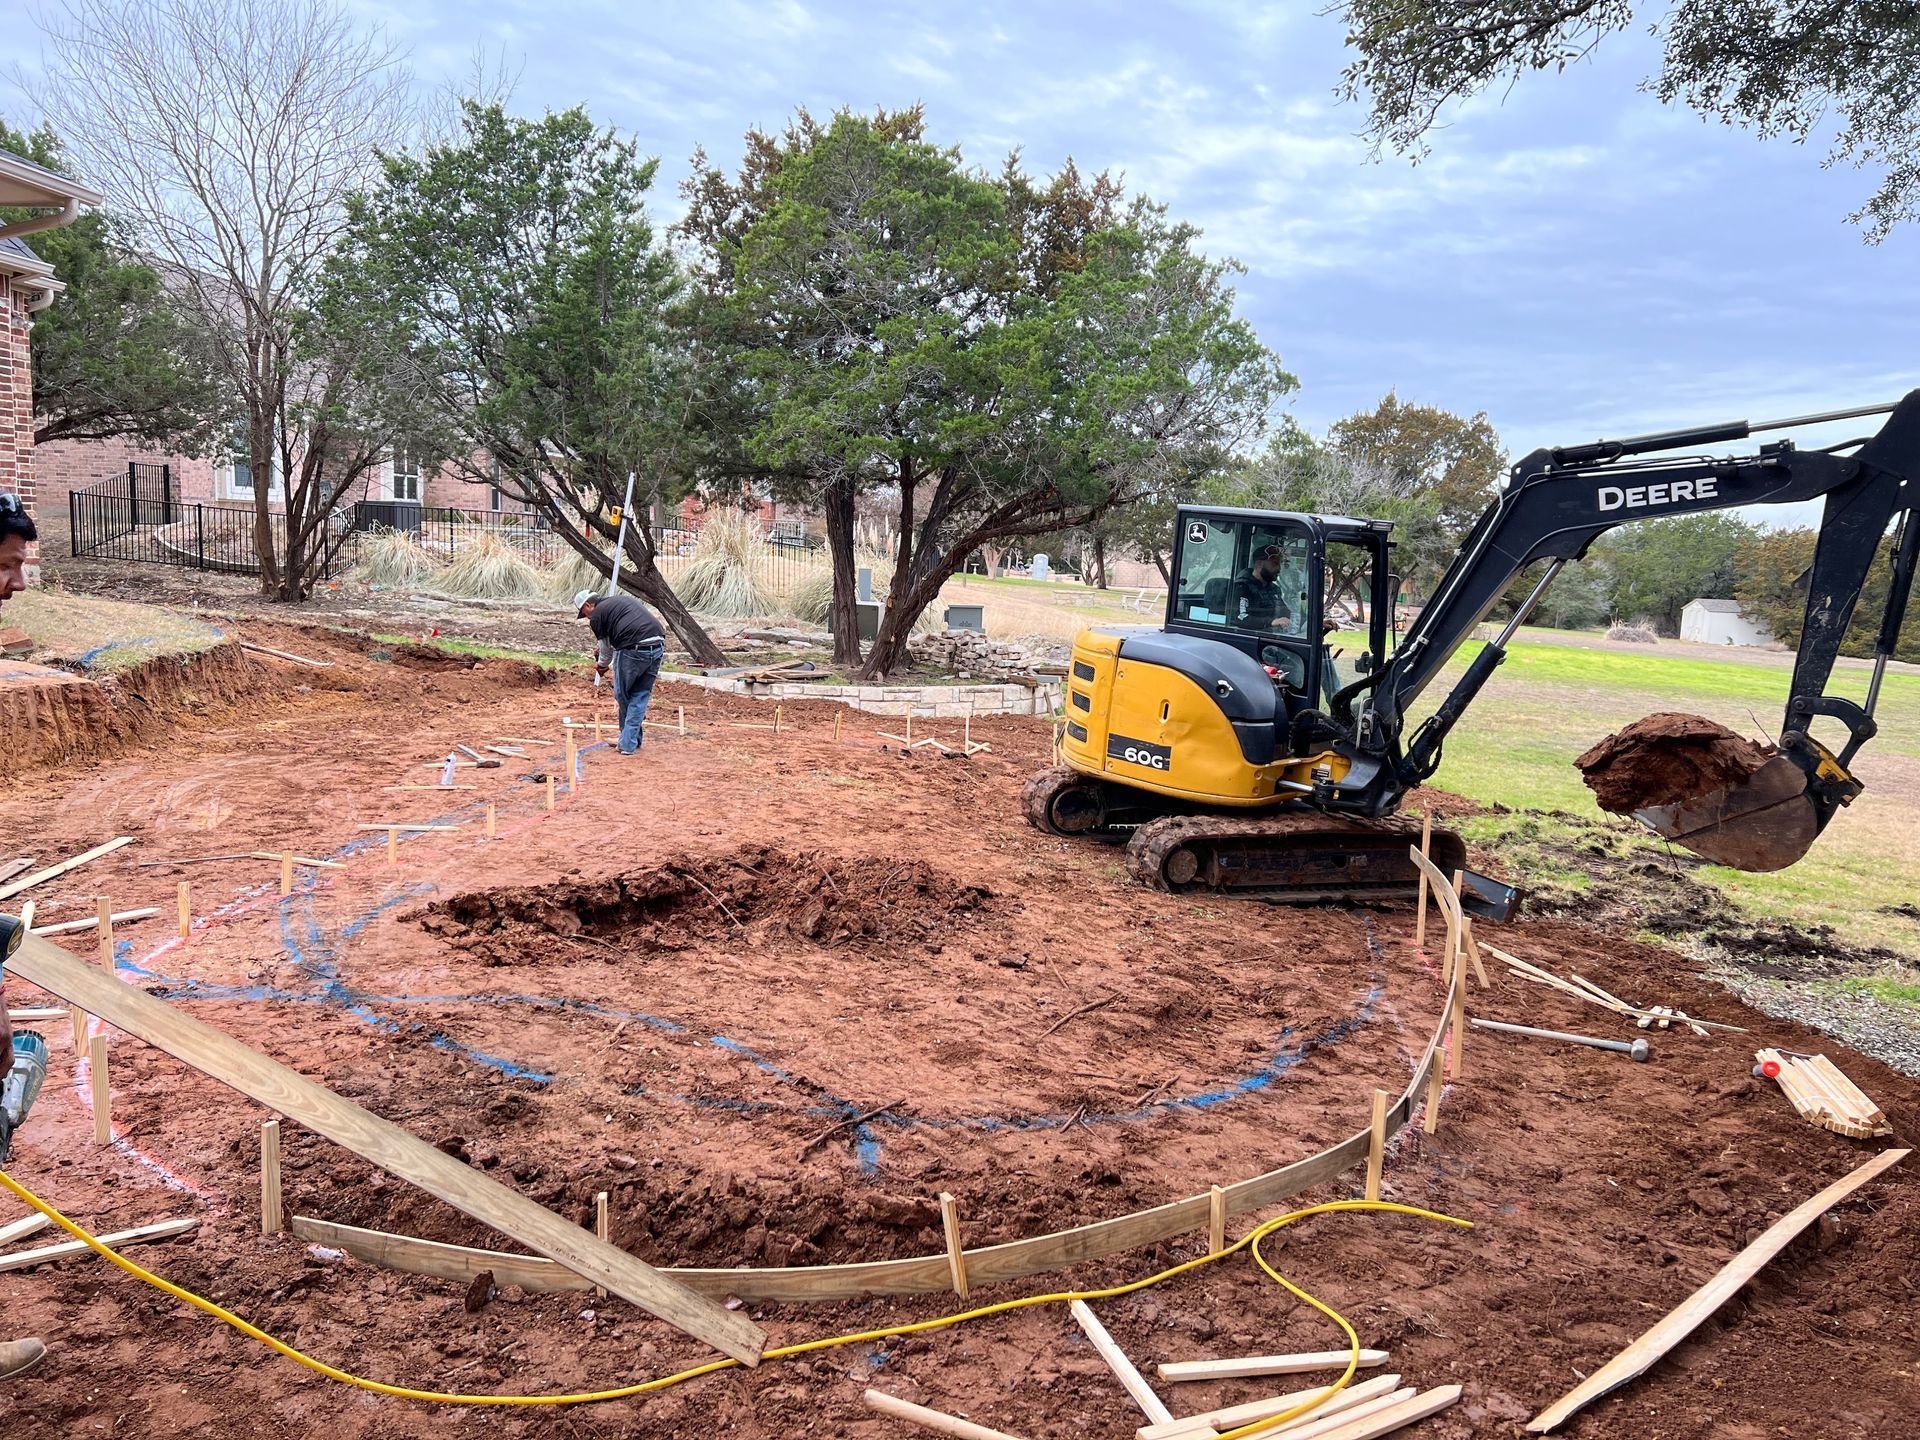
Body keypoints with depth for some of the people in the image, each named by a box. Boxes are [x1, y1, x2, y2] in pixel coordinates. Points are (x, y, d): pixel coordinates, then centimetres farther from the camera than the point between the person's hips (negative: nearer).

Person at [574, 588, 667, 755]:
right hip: (658, 646, 6)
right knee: (641, 696, 14)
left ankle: (628, 742, 24)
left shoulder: (597, 615, 8)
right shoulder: (624, 599, 29)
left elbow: (606, 648, 16)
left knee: (622, 695, 13)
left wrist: (602, 666, 38)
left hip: (633, 650, -6)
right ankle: (630, 742, 12)